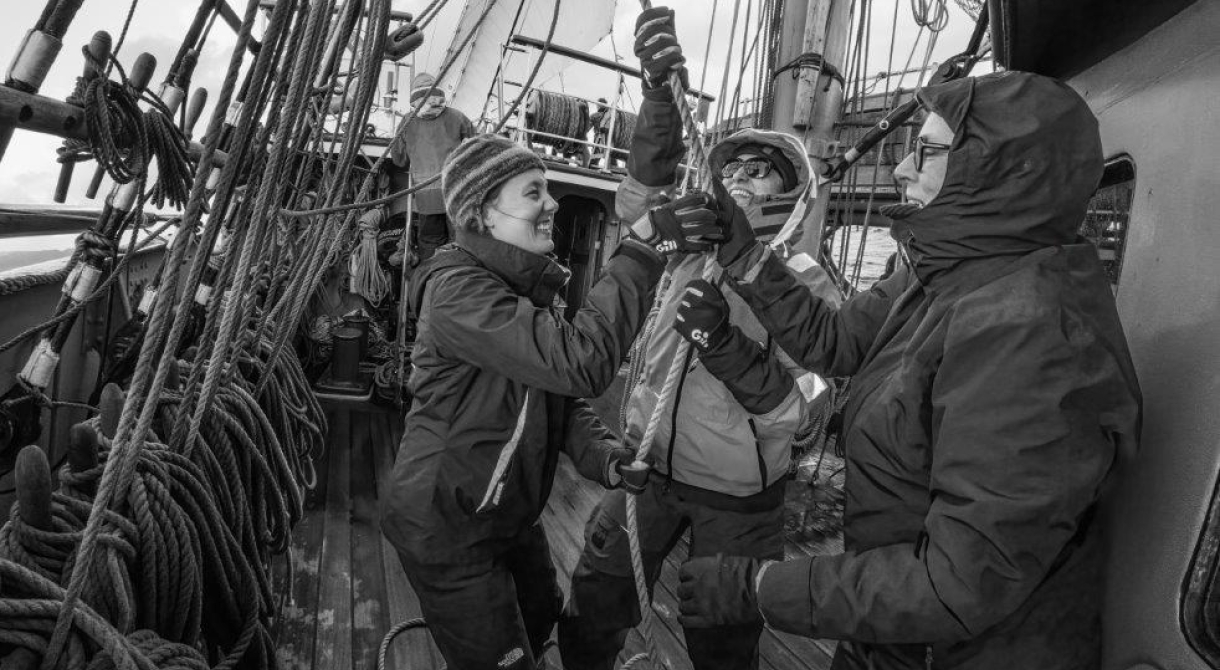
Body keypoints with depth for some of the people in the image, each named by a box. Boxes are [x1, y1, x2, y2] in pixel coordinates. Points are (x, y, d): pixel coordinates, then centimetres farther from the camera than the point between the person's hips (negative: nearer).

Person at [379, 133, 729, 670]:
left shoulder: (524, 282, 3)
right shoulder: (457, 287, -27)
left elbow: (557, 386, 3)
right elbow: (580, 363, -38)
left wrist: (598, 453, -15)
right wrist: (643, 249, -36)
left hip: (509, 515, 9)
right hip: (445, 528, -9)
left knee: (540, 621, 27)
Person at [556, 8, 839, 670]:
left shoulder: (808, 284, -8)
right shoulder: (695, 245, 0)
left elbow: (789, 408, -18)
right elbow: (643, 192, -19)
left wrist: (724, 339, -34)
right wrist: (660, 92, -33)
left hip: (737, 498, -2)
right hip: (648, 467, 3)